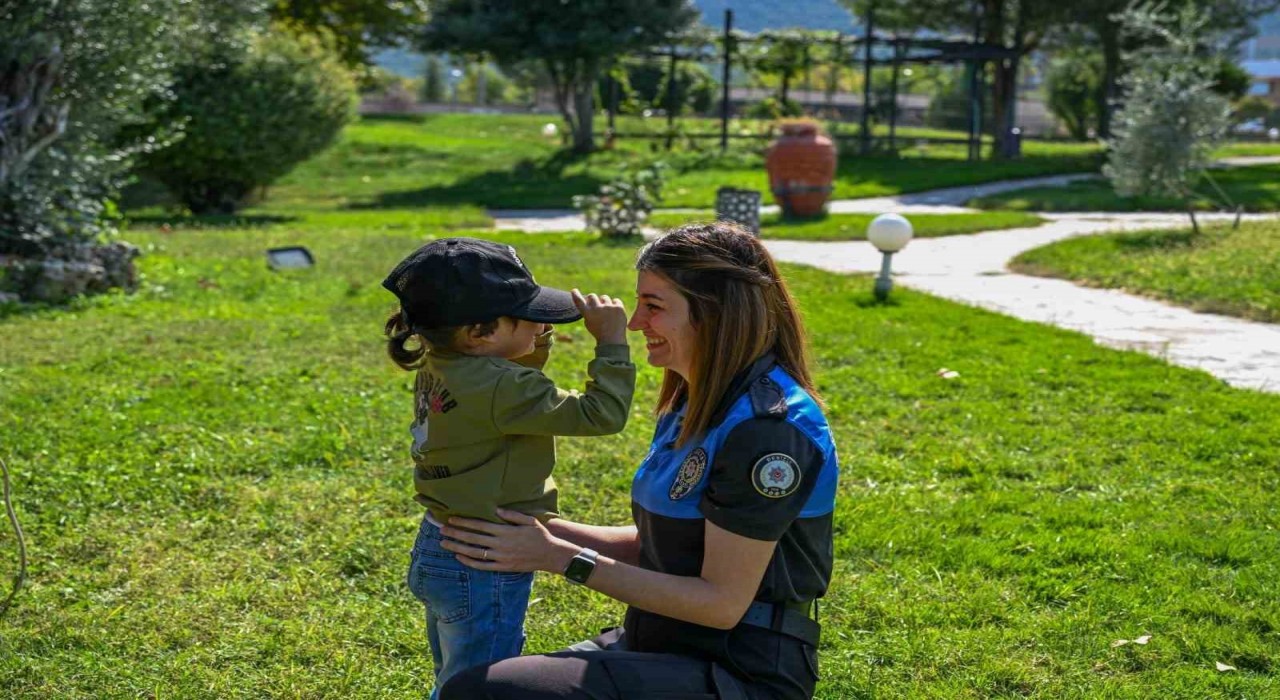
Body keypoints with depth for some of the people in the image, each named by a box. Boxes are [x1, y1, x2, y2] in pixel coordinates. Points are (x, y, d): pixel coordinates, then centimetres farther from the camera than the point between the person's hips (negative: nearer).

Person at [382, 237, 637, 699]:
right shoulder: (501, 389, -26)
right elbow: (602, 414, -26)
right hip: (482, 568, -9)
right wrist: (612, 342, -17)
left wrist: (537, 338, 2)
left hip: (435, 552, 9)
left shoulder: (441, 366, 1)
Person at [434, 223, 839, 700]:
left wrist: (564, 558, -16)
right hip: (662, 643, 9)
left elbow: (722, 602, -20)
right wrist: (544, 530, 2)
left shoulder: (769, 426, -20)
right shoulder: (695, 401, 10)